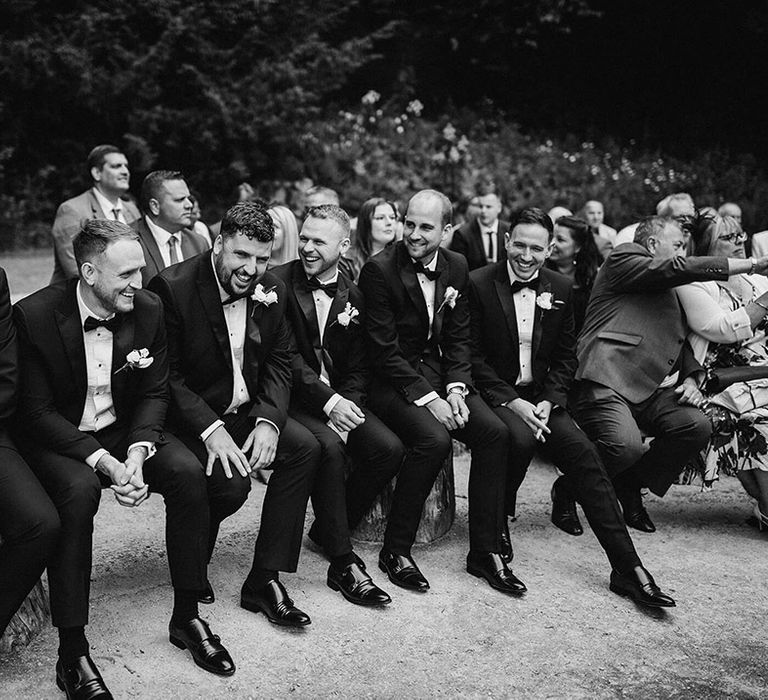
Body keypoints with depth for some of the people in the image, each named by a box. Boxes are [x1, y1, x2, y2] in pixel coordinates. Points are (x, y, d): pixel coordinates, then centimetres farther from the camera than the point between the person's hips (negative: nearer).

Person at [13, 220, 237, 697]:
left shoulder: (149, 309, -6)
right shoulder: (34, 316, -18)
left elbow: (155, 393, 1)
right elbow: (37, 411, -16)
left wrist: (137, 450, -19)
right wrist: (103, 461, -27)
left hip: (126, 430, 4)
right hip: (57, 440, -4)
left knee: (189, 473, -21)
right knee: (79, 490, -35)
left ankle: (187, 617, -5)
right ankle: (73, 652, -23)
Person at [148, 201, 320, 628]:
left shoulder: (272, 292, 1)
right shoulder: (172, 288, -17)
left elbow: (279, 363, 4)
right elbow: (164, 375, -17)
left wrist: (269, 420, -14)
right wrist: (210, 429, -28)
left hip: (247, 411, 6)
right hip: (189, 417, -6)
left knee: (306, 448, -16)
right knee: (233, 479, -28)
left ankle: (265, 580, -10)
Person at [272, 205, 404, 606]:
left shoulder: (352, 297, 10)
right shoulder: (278, 283, -6)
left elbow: (357, 368, 9)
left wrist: (346, 405, -11)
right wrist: (328, 402, -22)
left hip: (340, 399, 5)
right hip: (292, 397, -5)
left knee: (389, 448, -16)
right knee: (329, 446, -32)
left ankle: (328, 529, 6)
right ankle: (343, 563, -20)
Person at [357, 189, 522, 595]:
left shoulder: (456, 267, 5)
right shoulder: (380, 269, -13)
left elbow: (459, 338, 9)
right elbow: (384, 351, -16)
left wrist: (456, 388, -7)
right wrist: (426, 398, -21)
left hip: (438, 373, 6)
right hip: (390, 380, -6)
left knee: (494, 432, -15)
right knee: (434, 439, -30)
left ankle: (485, 551, -5)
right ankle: (395, 551, -13)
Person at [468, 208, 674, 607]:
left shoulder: (560, 289, 6)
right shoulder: (479, 284, -6)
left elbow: (566, 358, 9)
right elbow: (473, 356, -8)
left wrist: (547, 402, -8)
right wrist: (512, 402, -18)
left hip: (540, 396, 4)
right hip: (493, 393, -3)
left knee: (584, 454, -18)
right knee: (521, 438, -34)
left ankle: (628, 569, -17)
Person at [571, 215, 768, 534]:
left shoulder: (670, 293, 31)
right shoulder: (622, 260, 5)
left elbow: (683, 345, 30)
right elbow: (681, 269, -9)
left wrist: (690, 380, 7)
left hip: (648, 388, 8)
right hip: (605, 380, -8)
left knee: (697, 425, -16)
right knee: (627, 446, -30)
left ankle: (630, 490, 5)